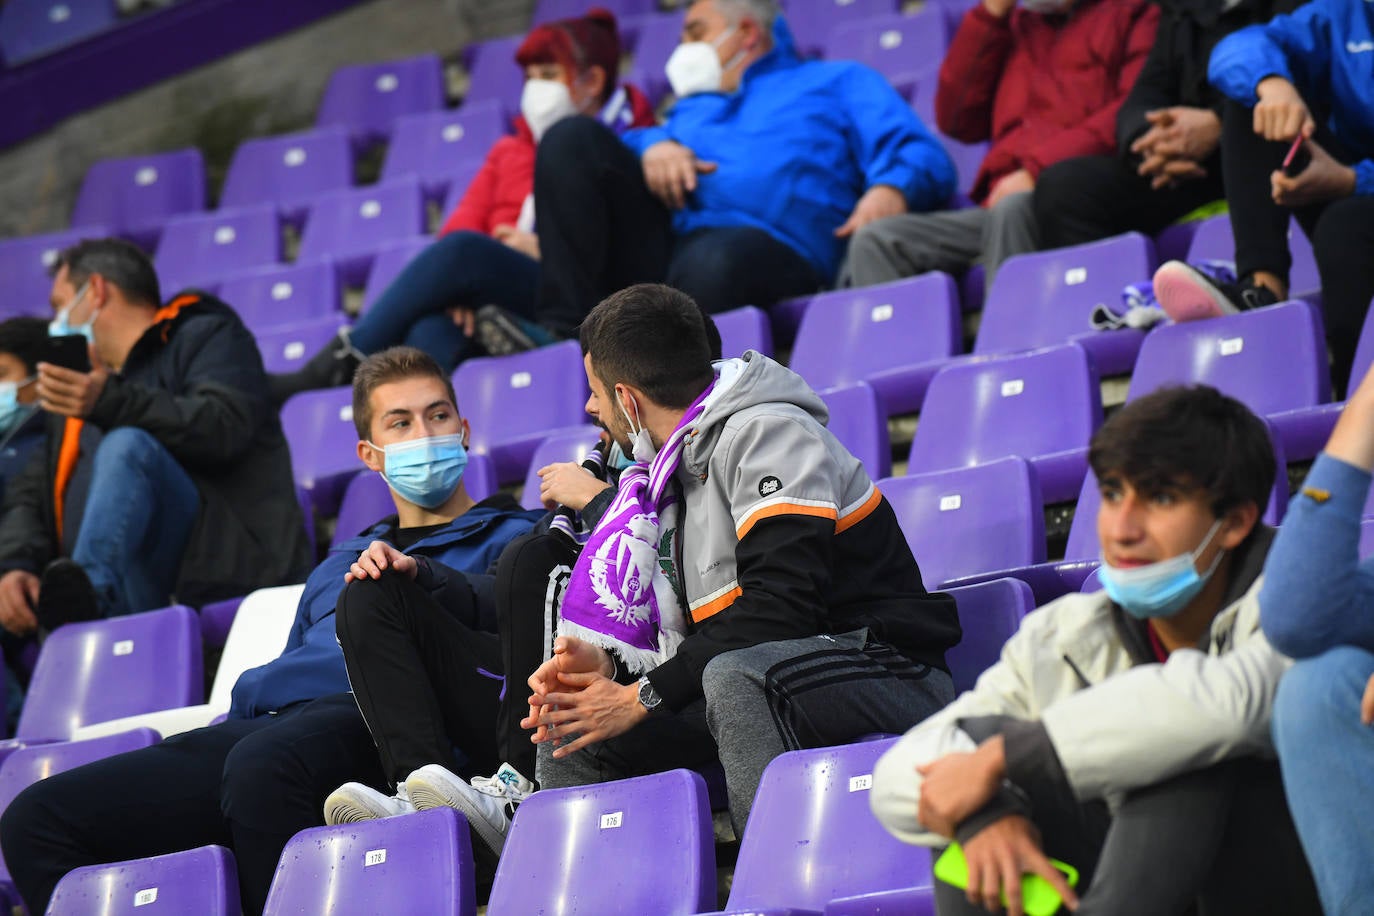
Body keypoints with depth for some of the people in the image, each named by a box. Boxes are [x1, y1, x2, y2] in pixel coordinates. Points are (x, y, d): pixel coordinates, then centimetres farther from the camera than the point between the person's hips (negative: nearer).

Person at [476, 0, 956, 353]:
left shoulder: (840, 82, 26)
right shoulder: (695, 107, 41)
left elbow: (924, 159, 9)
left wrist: (890, 189, -15)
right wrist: (654, 145, 1)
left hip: (771, 245, -5)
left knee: (718, 260, -40)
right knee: (573, 138, -13)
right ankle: (565, 329, -25)